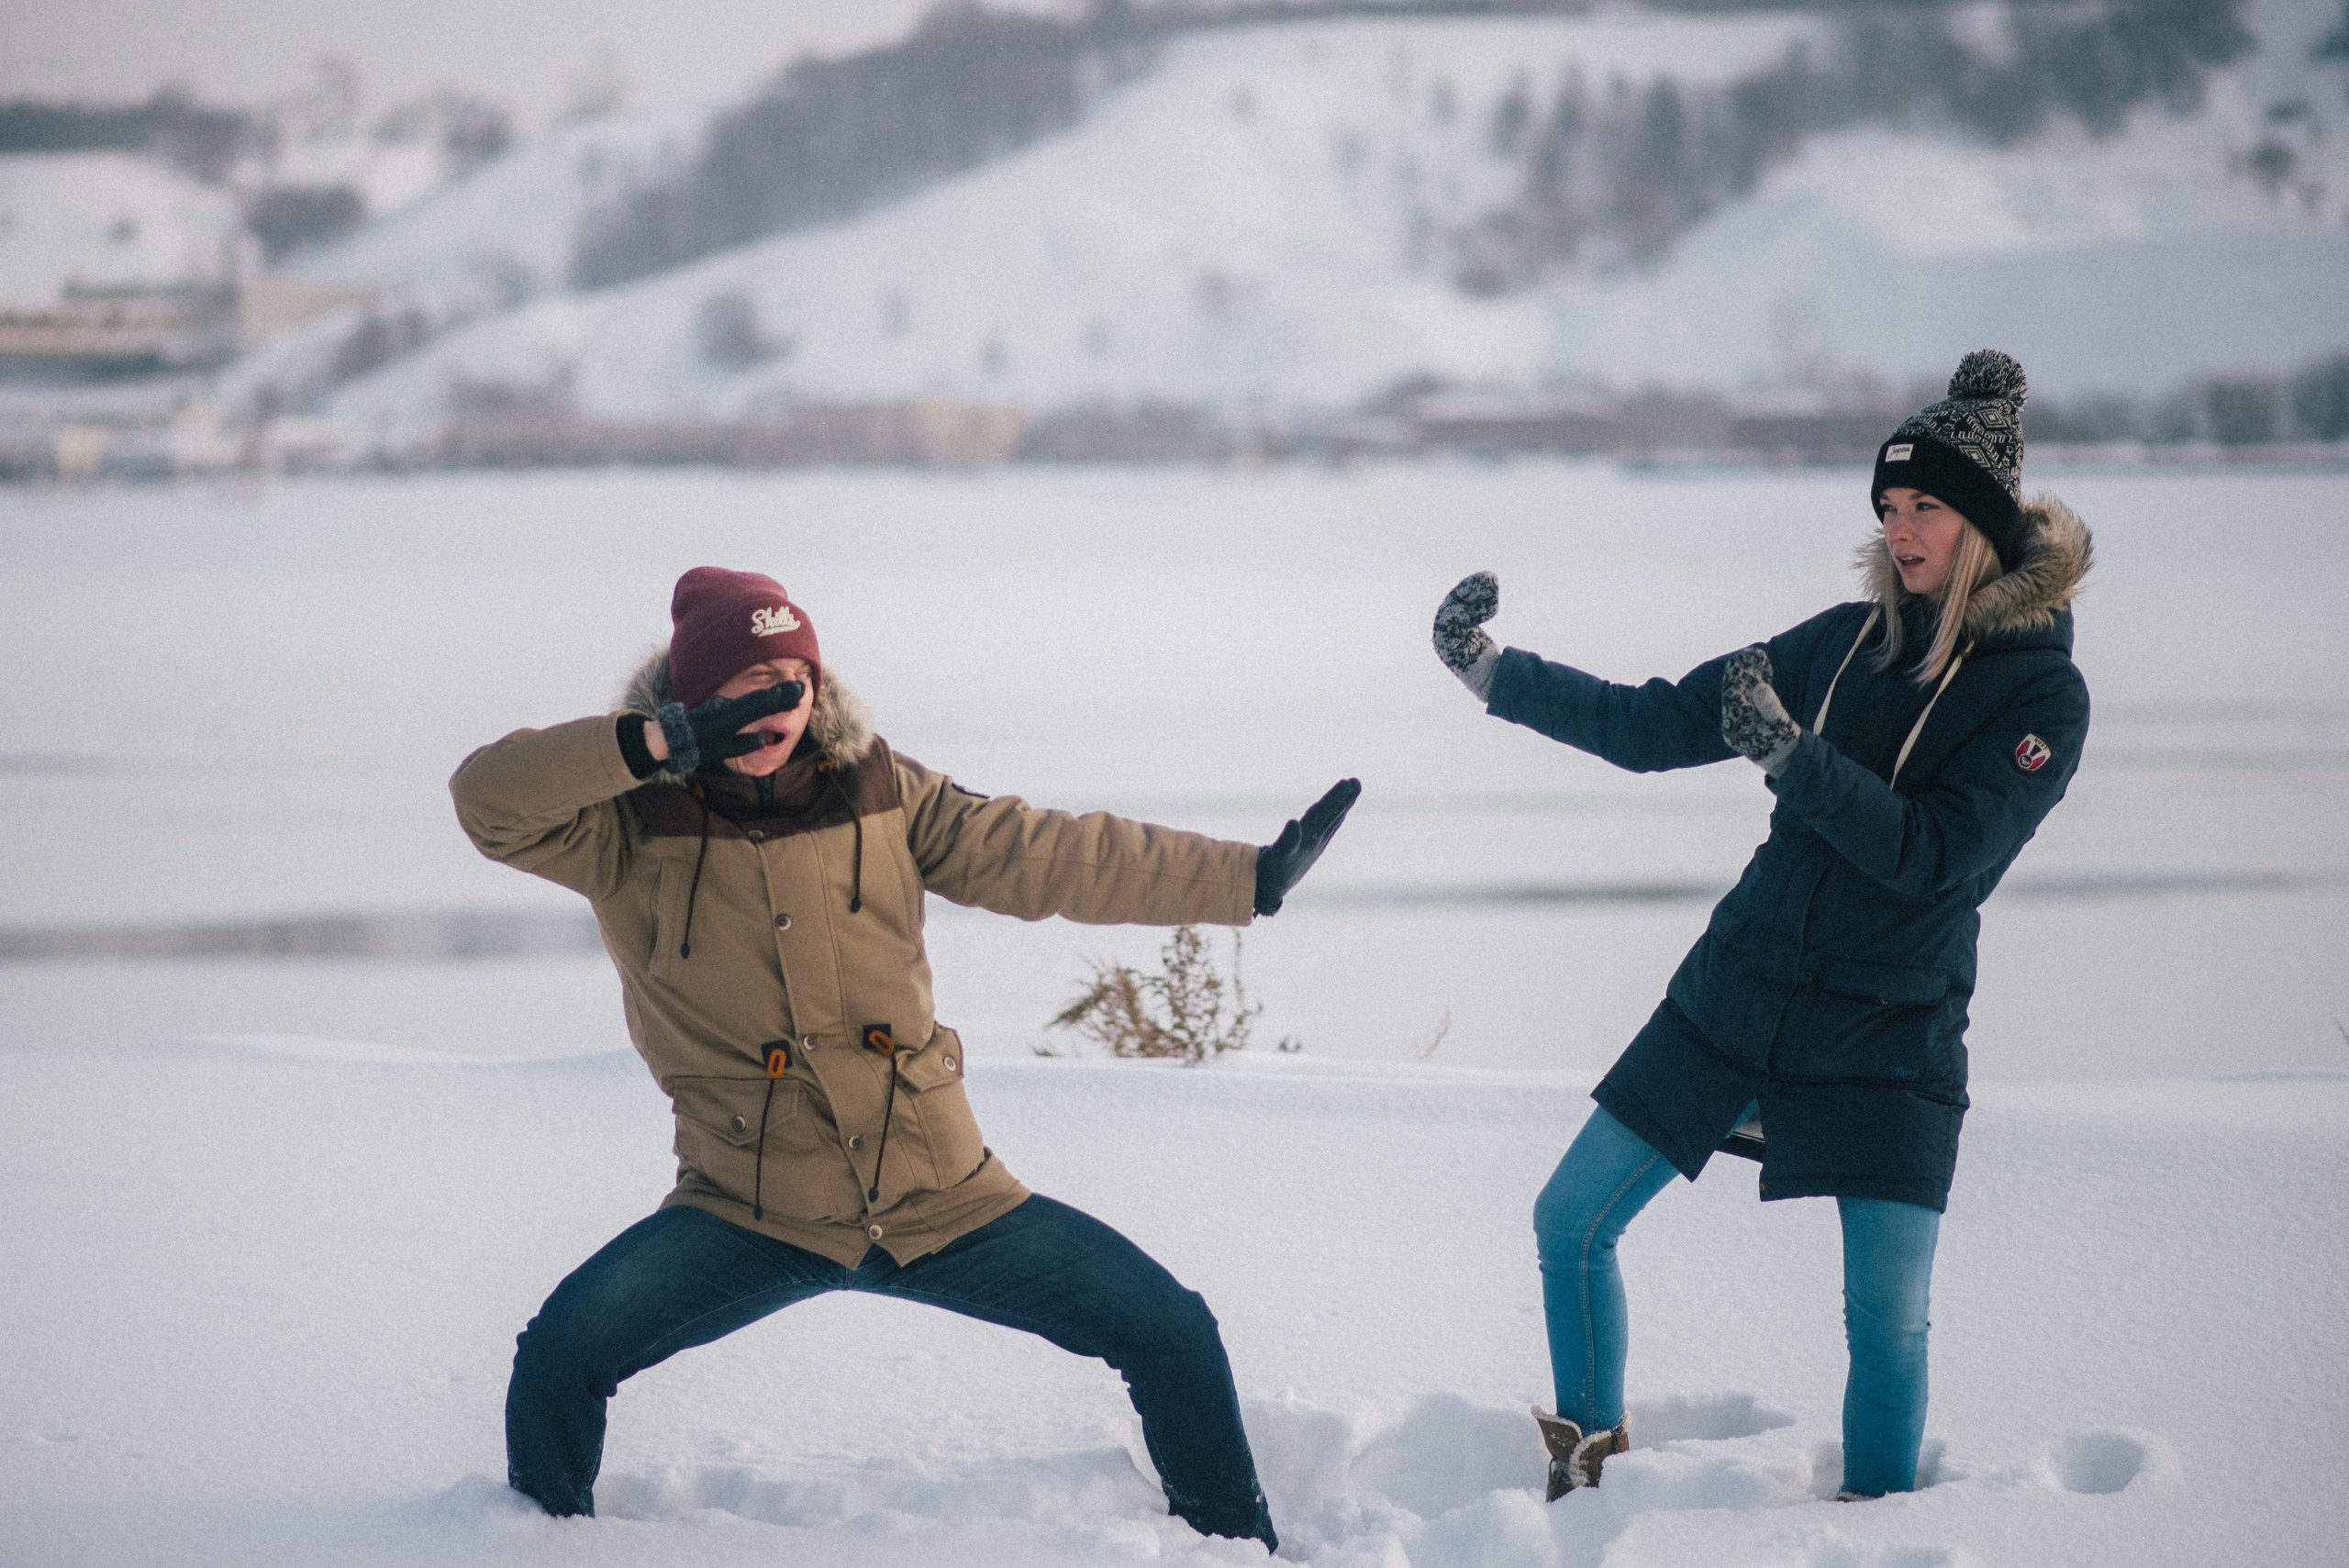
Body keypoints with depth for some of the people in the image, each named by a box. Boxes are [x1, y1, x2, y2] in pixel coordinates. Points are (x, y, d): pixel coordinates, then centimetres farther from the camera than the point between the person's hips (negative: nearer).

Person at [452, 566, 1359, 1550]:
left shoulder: (874, 792, 1)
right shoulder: (627, 827, -7)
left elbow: (1043, 856, 3)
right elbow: (488, 797, -24)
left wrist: (1251, 877, 0)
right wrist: (661, 742, -31)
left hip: (941, 1196, 3)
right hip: (752, 1214, -3)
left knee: (1173, 1336, -1)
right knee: (560, 1357, -23)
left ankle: (1238, 1544, 22)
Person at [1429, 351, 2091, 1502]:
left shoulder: (2042, 693, -11)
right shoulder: (1845, 642, 4)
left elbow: (1939, 854, -21)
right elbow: (1657, 727, 7)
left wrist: (1789, 757, -30)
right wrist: (1498, 676, 0)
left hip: (1886, 1039, -5)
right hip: (1735, 999, 5)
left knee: (1887, 1321, -10)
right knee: (1570, 1223, 6)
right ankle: (1586, 1464, 24)